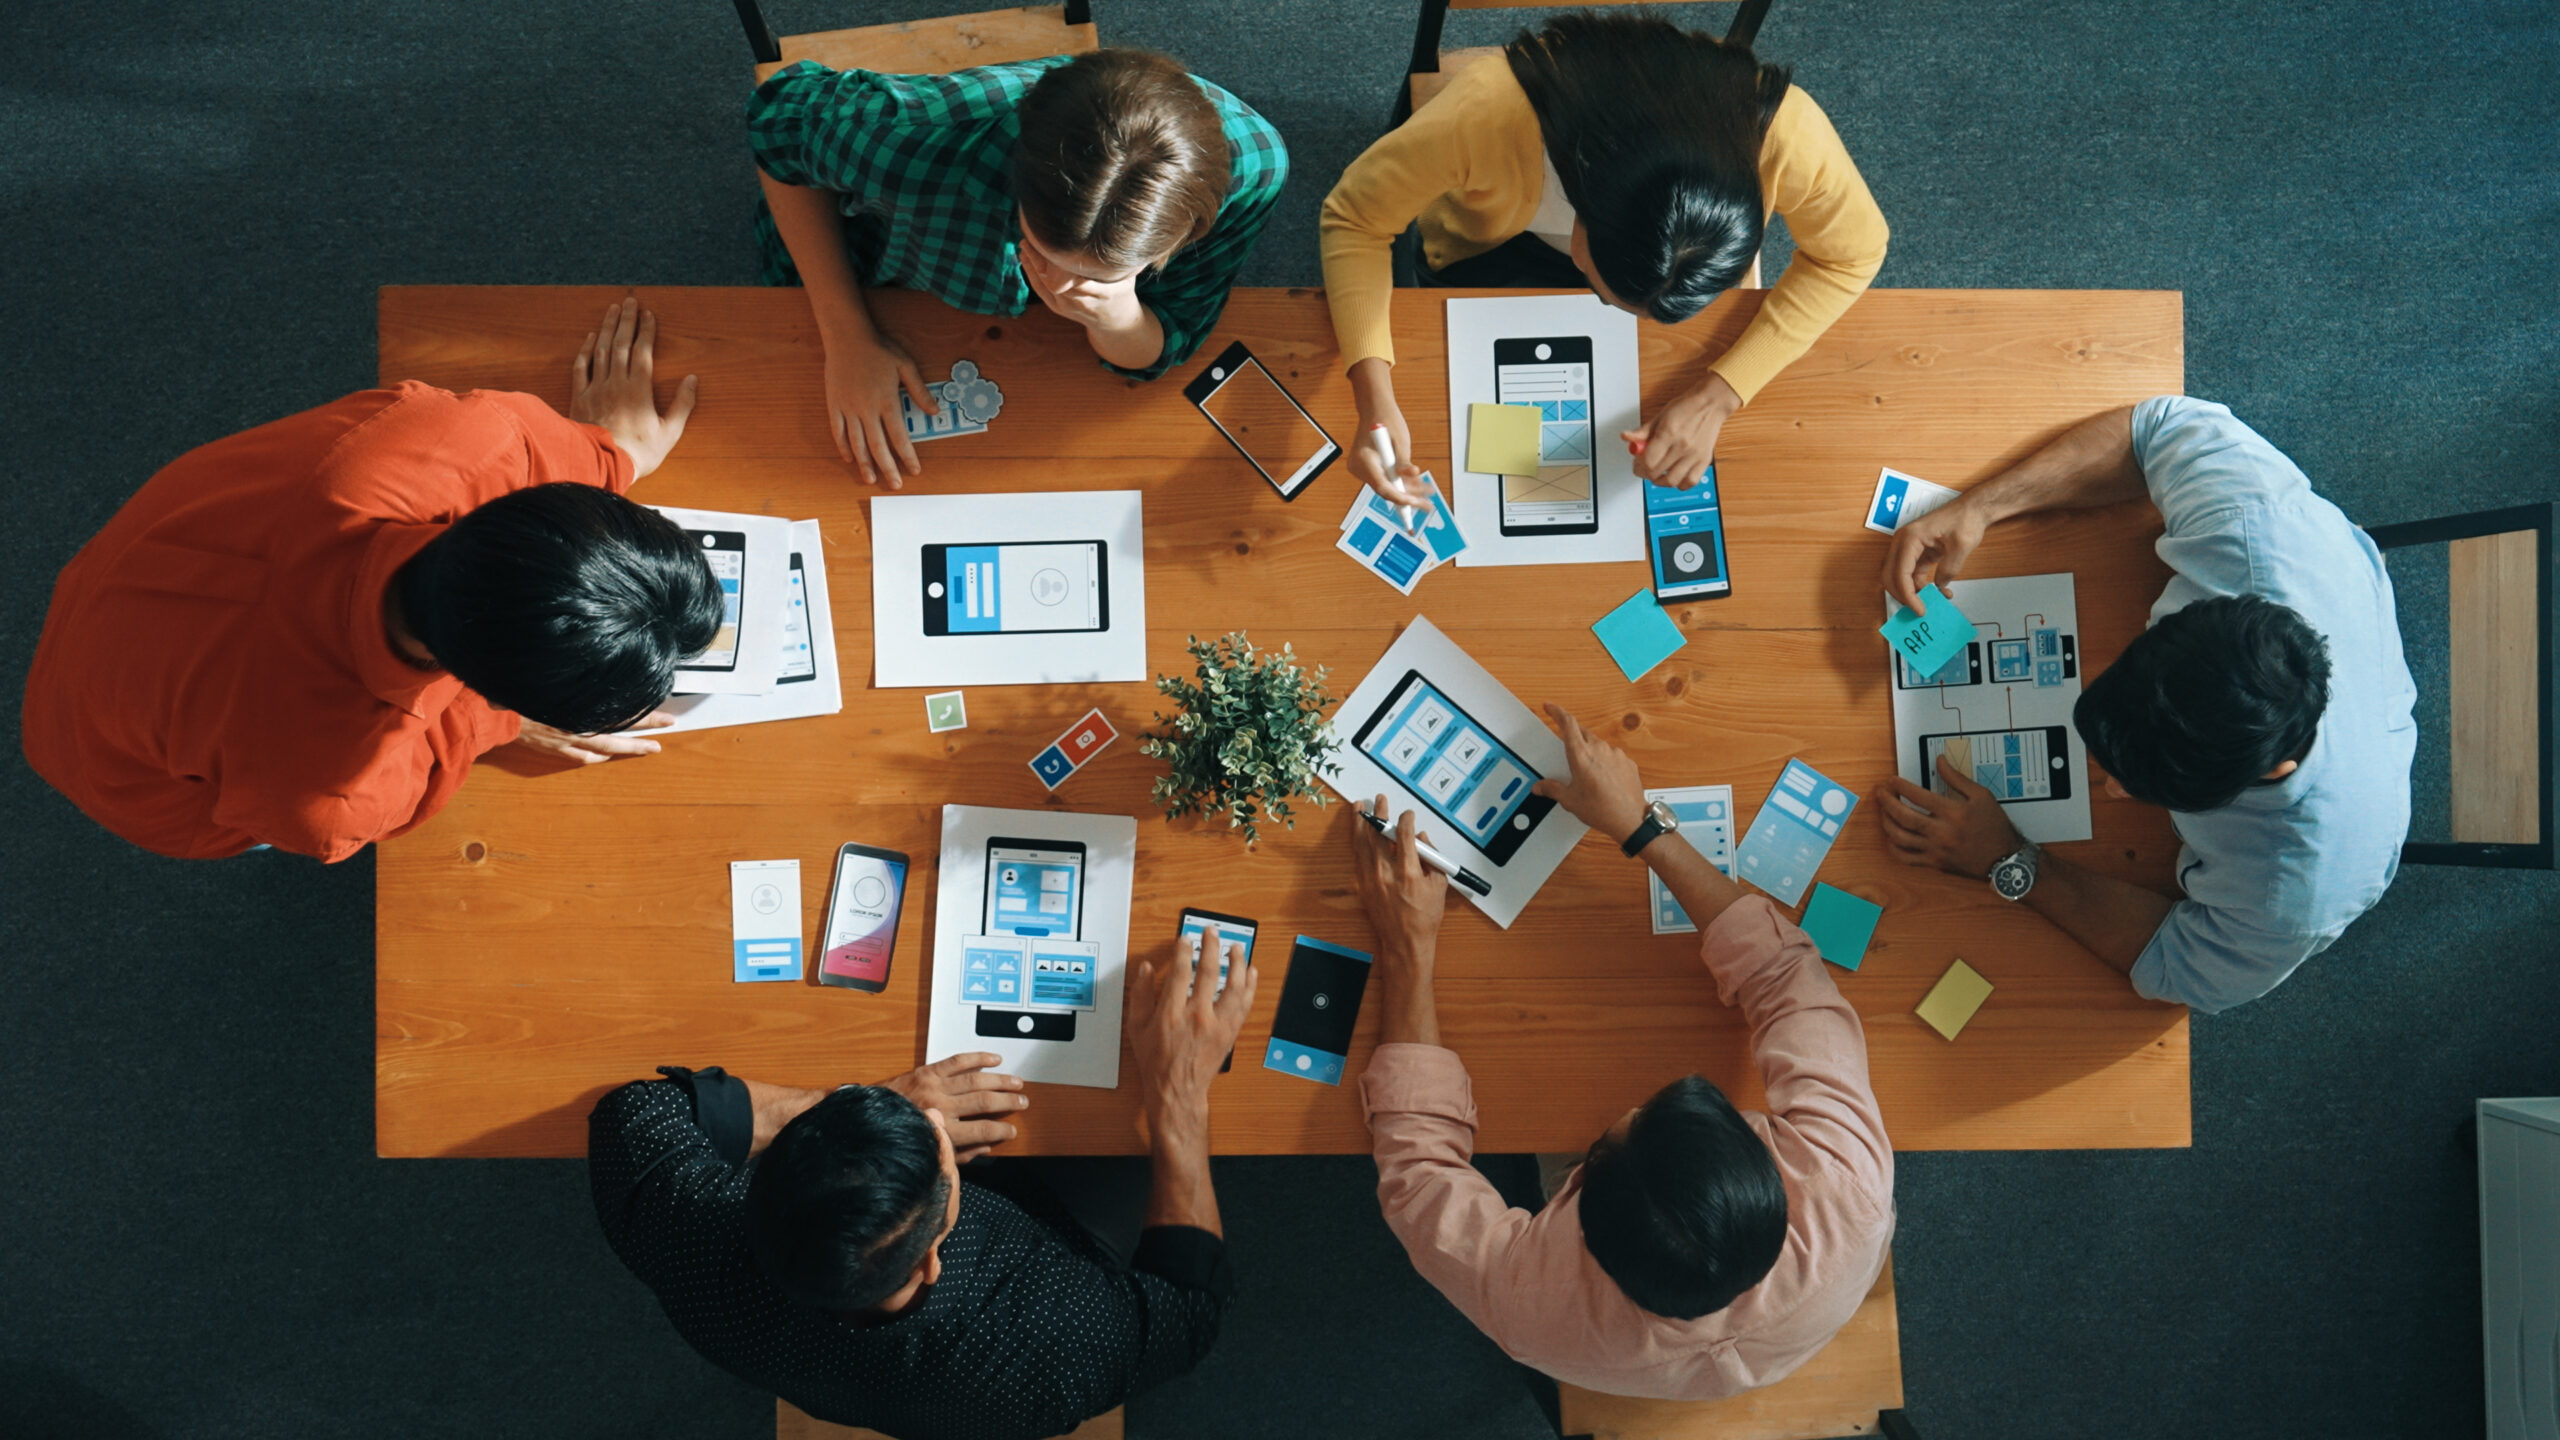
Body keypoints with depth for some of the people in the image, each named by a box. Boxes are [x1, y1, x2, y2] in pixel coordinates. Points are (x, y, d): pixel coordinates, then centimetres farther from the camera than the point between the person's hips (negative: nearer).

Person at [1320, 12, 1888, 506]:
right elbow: (1355, 219, -29)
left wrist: (1715, 398, -35)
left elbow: (1852, 253, -22)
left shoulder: (1784, 135, -41)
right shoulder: (1484, 114, -45)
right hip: (1497, 251, -1)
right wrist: (1376, 403, -44)